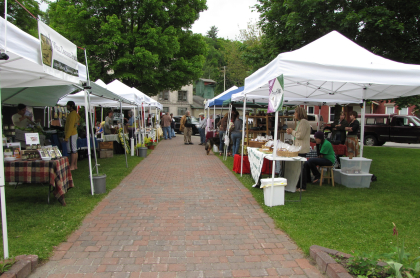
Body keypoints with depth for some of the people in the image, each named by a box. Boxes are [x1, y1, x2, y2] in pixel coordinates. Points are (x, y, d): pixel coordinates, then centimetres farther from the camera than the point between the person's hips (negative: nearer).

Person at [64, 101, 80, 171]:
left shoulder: (72, 114, -16)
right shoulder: (75, 114, 15)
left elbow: (70, 127, -20)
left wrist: (66, 137, -18)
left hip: (71, 135, -10)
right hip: (74, 133, 10)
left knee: (72, 151, -6)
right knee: (75, 150, 11)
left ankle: (72, 166, -2)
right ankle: (75, 165, 17)